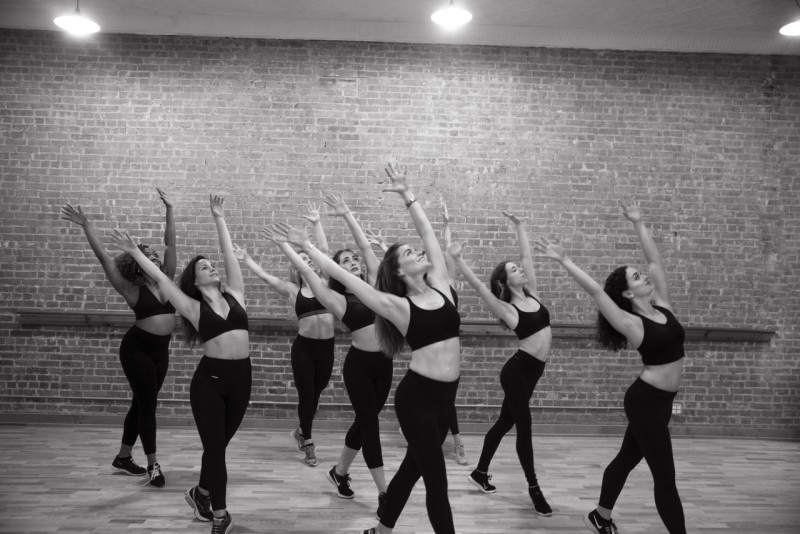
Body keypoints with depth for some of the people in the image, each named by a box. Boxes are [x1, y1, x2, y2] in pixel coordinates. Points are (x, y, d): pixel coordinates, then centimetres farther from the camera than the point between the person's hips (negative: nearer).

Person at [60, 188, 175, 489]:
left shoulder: (165, 281, 5)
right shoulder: (132, 290, -7)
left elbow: (170, 244, 4)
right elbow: (104, 258, -12)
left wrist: (169, 210, 3)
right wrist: (86, 226, -16)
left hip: (161, 349, 6)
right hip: (137, 348, -6)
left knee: (141, 403, 15)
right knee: (147, 404, -5)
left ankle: (123, 457, 29)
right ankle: (153, 465, 4)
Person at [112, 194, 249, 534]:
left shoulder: (234, 294, 8)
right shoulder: (193, 308, 1)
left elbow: (229, 253, 8)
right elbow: (159, 277, 3)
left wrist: (219, 219, 12)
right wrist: (134, 252, 10)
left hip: (241, 378, 3)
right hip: (209, 379, -3)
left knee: (219, 444, 16)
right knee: (214, 446, 1)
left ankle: (201, 493, 40)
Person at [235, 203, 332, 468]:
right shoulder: (292, 290, 2)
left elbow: (324, 251, 1)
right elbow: (264, 275, 2)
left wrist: (317, 223, 1)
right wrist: (246, 259, 1)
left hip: (326, 346, 3)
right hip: (304, 346, -3)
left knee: (316, 392, 16)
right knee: (306, 394, 1)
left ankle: (301, 431, 41)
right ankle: (308, 442, 19)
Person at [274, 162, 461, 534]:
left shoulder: (440, 285, 4)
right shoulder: (397, 305, -9)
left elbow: (427, 231, 8)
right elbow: (343, 276, -8)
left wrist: (406, 194, 12)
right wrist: (307, 246, -4)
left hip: (445, 393, 6)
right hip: (417, 395, -6)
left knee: (413, 467, 19)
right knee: (436, 479, -1)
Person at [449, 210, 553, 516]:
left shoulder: (532, 294, 7)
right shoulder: (505, 308, -11)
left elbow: (527, 256, 11)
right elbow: (477, 286, -22)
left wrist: (519, 226, 13)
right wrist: (457, 259, -30)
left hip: (533, 369, 7)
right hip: (518, 370, -7)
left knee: (505, 422, 16)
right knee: (523, 427, 1)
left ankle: (480, 473, 29)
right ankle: (534, 488, 13)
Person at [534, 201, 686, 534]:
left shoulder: (662, 307, 3)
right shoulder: (631, 324, -16)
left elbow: (655, 260, 6)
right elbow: (595, 291, -23)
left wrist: (638, 224, 8)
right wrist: (564, 261, -23)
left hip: (660, 400, 8)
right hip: (646, 401, -7)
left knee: (628, 458, 19)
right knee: (665, 476, 0)